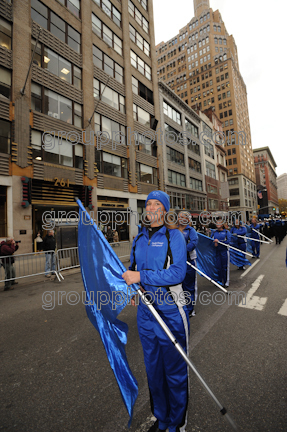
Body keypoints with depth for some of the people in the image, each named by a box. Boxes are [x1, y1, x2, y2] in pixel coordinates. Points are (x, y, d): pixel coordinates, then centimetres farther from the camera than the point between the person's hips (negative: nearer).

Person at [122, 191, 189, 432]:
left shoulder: (174, 236, -10)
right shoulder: (139, 239, 6)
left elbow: (178, 272, -21)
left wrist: (142, 277, -23)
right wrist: (132, 287, -2)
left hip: (171, 312, -5)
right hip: (145, 311, 5)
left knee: (175, 371, 13)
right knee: (153, 368, 22)